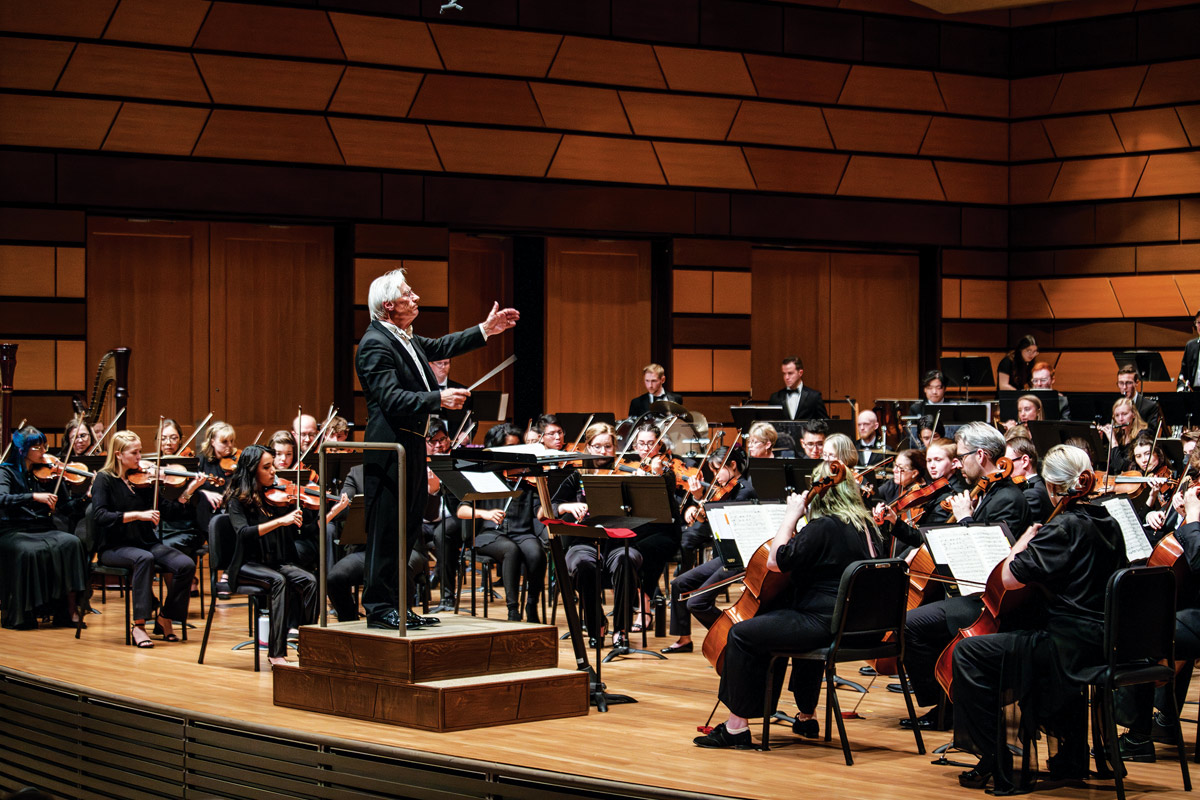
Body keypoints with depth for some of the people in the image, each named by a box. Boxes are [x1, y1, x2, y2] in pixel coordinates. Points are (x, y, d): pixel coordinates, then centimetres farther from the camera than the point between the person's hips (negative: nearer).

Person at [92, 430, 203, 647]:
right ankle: (139, 625, -32)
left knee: (186, 565, -19)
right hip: (114, 547, -5)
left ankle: (165, 620, -2)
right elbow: (101, 516, -18)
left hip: (146, 543, 5)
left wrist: (189, 490, -12)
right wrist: (138, 514, -26)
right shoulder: (104, 479, -3)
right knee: (144, 559, -37)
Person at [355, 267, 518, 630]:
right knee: (387, 529, -6)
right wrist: (439, 399, -31)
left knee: (407, 529, 13)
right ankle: (379, 608, -2)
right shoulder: (375, 344, -16)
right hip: (390, 448, -11)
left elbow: (440, 347, 28)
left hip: (411, 447, 11)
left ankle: (394, 605, 19)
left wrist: (485, 330, 25)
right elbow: (392, 399, -25)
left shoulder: (404, 338, 15)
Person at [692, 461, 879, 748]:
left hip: (825, 623, -10)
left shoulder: (824, 527, -16)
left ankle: (736, 726, -5)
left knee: (741, 635, -5)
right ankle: (806, 717, 46)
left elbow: (776, 561, -14)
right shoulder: (864, 525, 12)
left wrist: (792, 515, -8)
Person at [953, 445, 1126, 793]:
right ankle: (1072, 757, 46)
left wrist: (1026, 539, -1)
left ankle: (996, 764, -6)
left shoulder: (1063, 527, -16)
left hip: (1071, 646, -10)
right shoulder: (1108, 524, 10)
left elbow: (1010, 578, -17)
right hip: (1103, 643, 10)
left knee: (969, 653, -8)